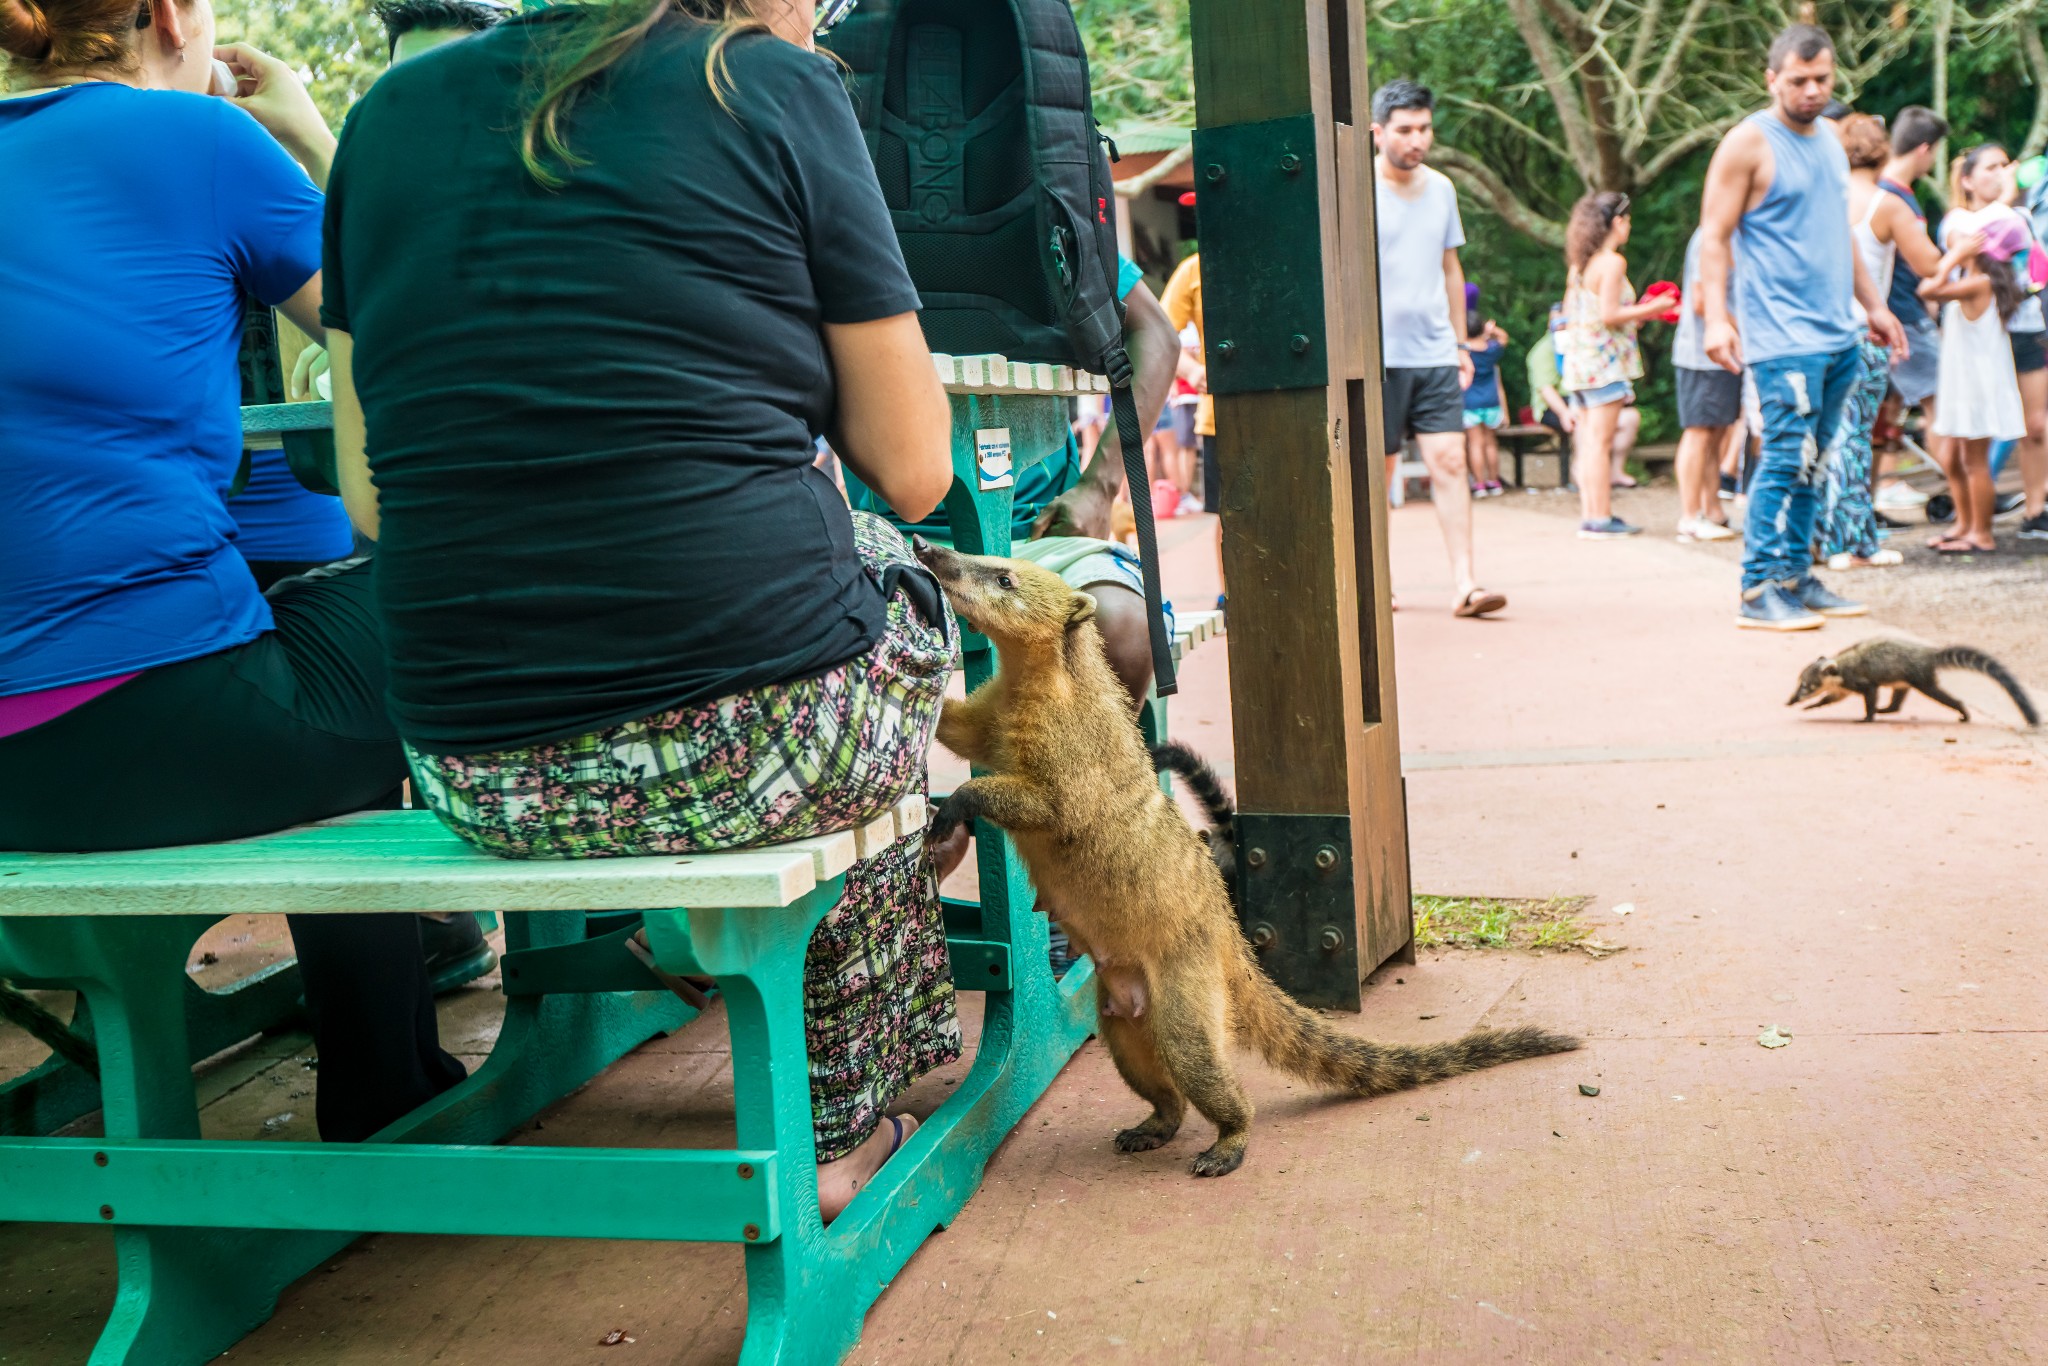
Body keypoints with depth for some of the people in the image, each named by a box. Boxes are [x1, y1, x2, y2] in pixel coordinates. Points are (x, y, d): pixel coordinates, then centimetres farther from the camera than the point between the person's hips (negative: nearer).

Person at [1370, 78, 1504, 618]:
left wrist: (1461, 343, 17)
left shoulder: (1441, 188, 11)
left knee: (1450, 461, -6)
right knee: (1375, 474, 4)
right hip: (1380, 356, -4)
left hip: (1436, 354, 4)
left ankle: (1466, 584, -8)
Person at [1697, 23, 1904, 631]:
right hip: (1783, 336, -8)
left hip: (1840, 333, 8)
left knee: (1810, 464, 10)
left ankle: (1796, 579, 16)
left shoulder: (1829, 136, 17)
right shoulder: (1748, 143, -6)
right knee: (1787, 458, -12)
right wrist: (1717, 317, -21)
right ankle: (1757, 592, -7)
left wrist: (1874, 304, 26)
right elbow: (1714, 237, -10)